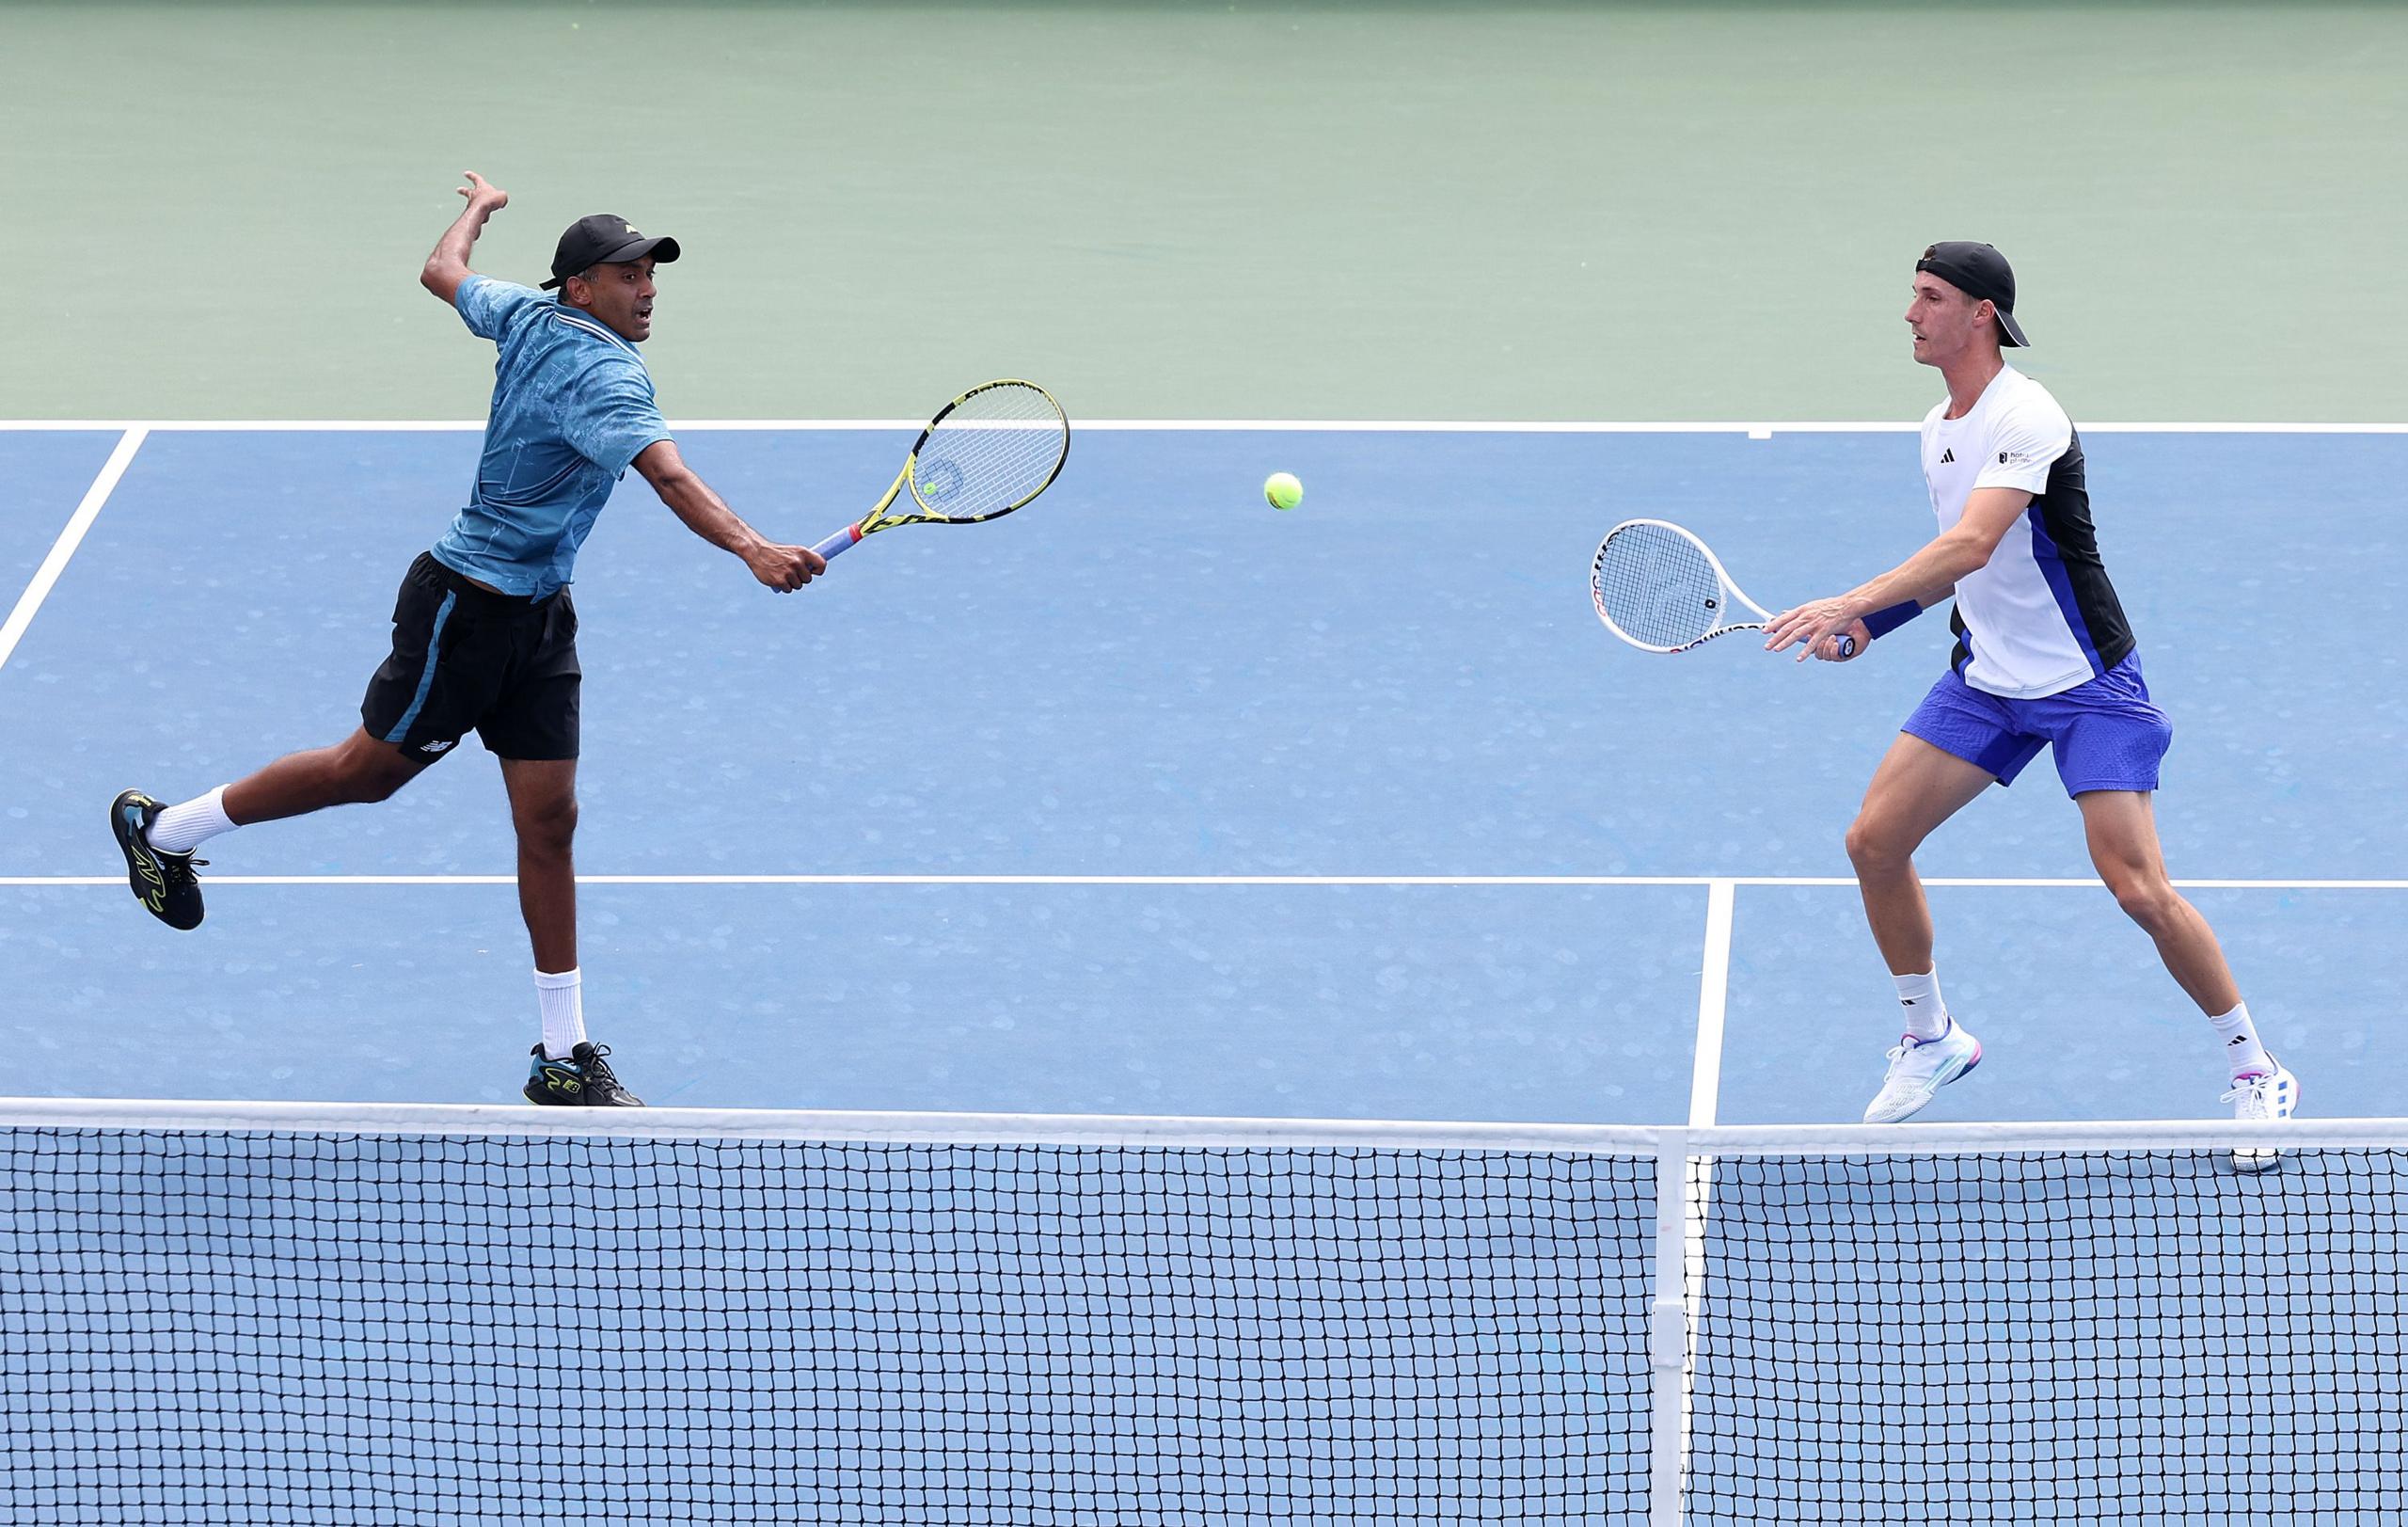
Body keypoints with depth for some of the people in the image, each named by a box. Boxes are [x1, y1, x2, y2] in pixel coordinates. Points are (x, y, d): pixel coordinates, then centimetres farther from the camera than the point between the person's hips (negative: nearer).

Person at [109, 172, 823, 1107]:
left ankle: (564, 1055, 5)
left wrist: (478, 208, 42)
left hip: (538, 618, 9)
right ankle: (164, 828, 29)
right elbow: (669, 477, -40)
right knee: (373, 768, 9)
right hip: (465, 606, -9)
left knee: (548, 820, 5)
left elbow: (442, 272, 21)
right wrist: (754, 551, -52)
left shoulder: (526, 317, 2)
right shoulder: (602, 374, -24)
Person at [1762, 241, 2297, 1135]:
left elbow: (1973, 547, -34)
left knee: (2138, 889, -15)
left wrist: (1848, 605, -41)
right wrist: (1866, 628, 6)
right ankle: (1931, 1038, 18)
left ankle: (2256, 1071, 1)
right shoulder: (1937, 428, 7)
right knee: (1874, 841, -1)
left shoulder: (2026, 419, -21)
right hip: (1985, 681, 8)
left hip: (2085, 684, -8)